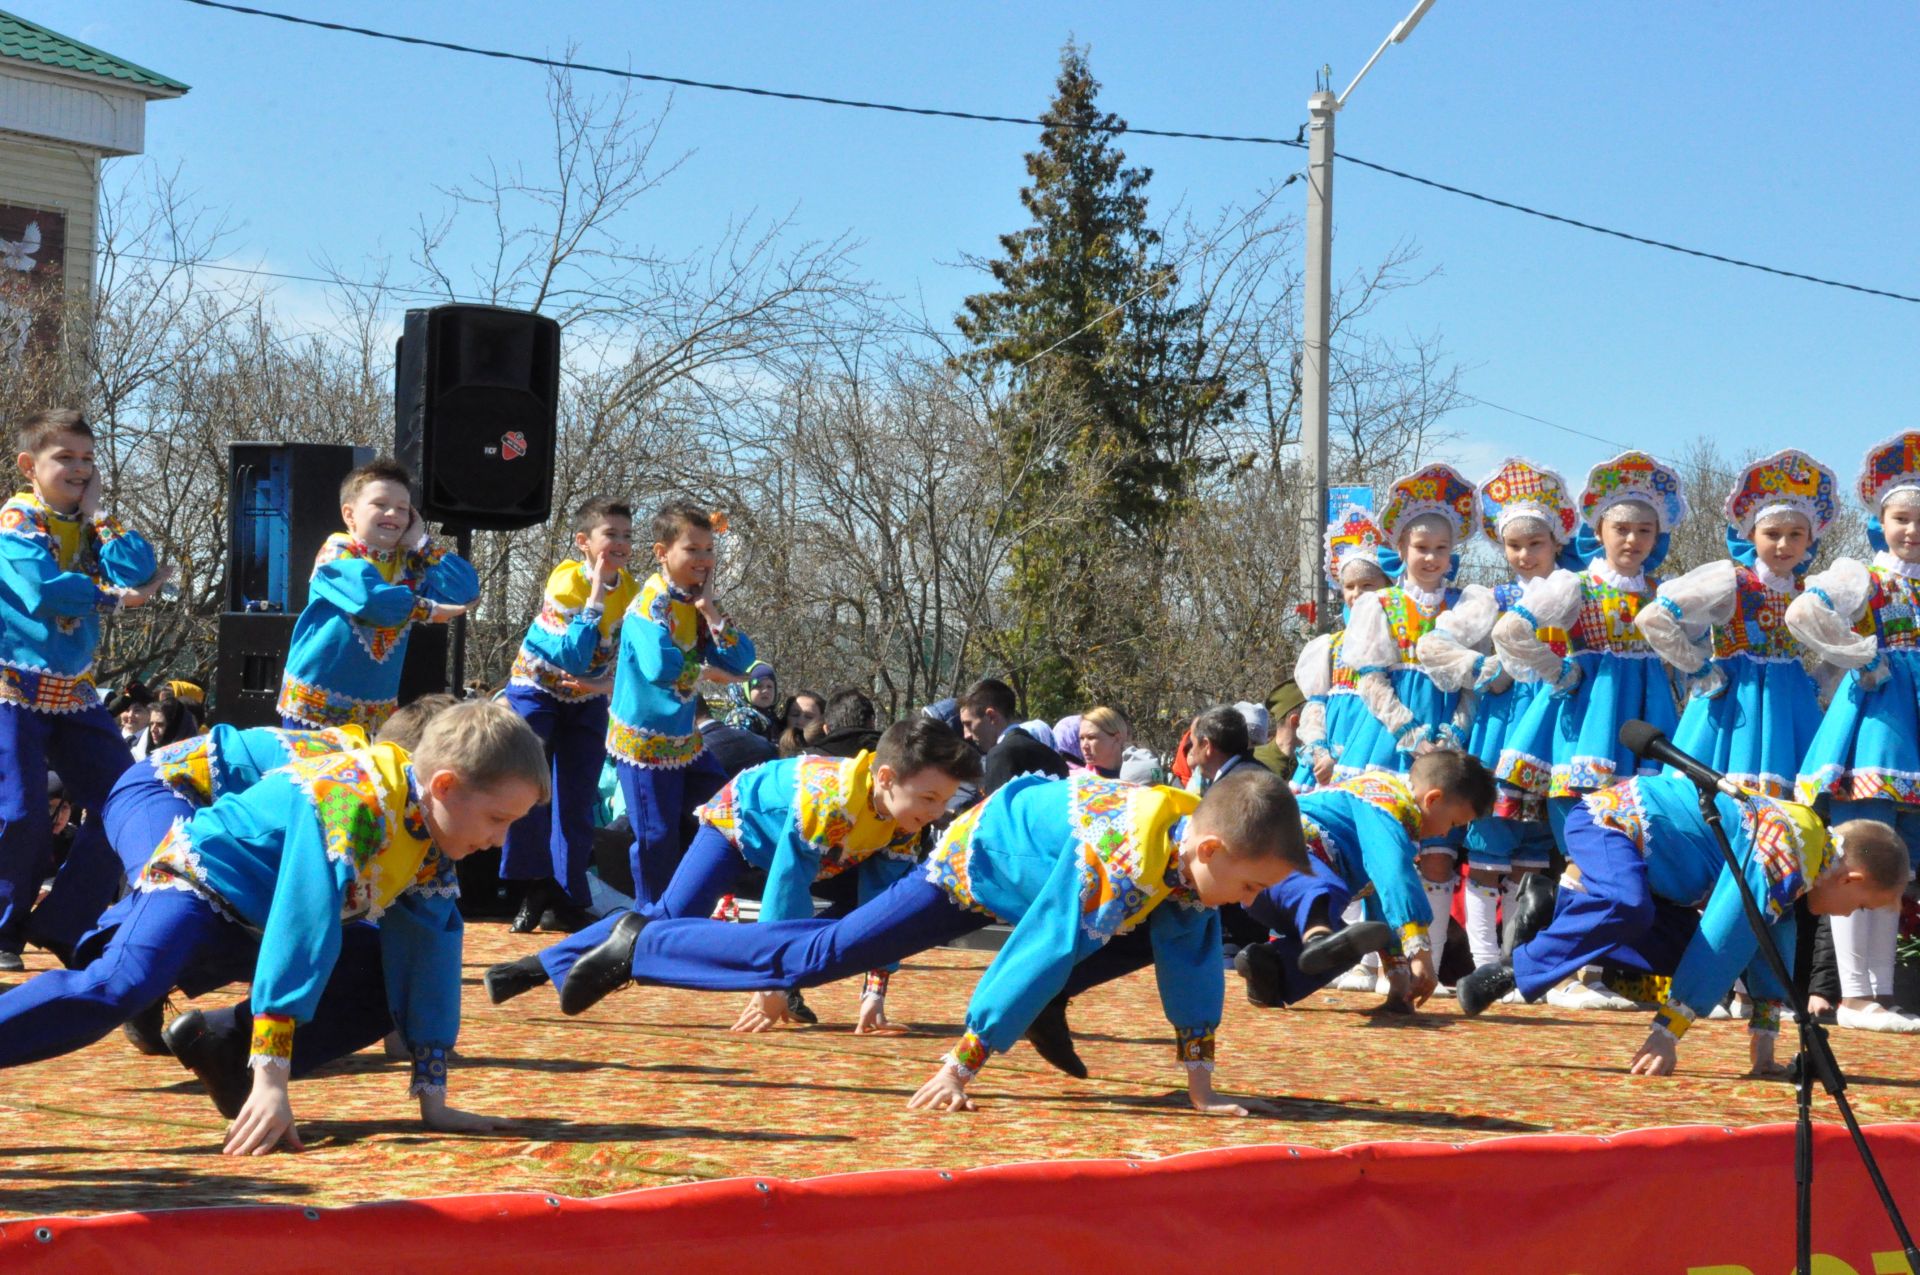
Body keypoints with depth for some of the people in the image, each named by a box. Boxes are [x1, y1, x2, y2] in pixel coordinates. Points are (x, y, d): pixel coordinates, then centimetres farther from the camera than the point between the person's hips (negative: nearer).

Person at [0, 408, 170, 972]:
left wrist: (98, 513, -6)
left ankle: (61, 926, 11)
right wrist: (113, 597, -12)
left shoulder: (89, 525, 10)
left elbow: (138, 575, -7)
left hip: (74, 692, 7)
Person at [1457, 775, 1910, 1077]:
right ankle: (1512, 972, -25)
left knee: (1681, 949, 1)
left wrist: (1763, 1046, 11)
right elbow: (1721, 945, -25)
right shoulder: (1780, 861, -24)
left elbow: (1772, 951, 12)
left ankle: (1567, 910, 10)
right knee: (1627, 908, -38)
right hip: (1612, 821, -10)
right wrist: (1665, 1035, -24)